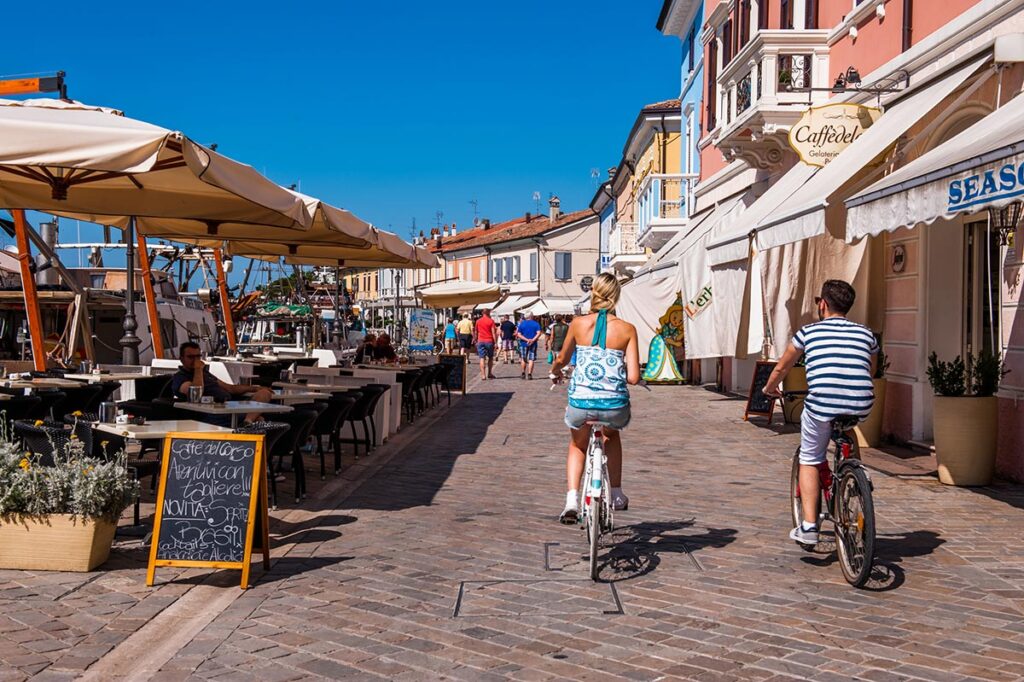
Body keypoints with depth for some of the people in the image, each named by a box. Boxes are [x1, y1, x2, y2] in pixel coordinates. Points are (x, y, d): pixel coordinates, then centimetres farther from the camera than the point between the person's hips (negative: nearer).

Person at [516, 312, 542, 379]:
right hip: (533, 344, -1)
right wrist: (533, 340, -19)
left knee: (523, 359, 13)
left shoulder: (522, 324, 1)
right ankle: (529, 374, -4)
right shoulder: (536, 324, -1)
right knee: (531, 359, 2)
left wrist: (526, 340, -14)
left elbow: (519, 335, -8)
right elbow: (538, 333, -14)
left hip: (524, 343, 1)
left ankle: (523, 374, 17)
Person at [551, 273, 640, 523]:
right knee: (612, 435, 36)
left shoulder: (578, 324, 0)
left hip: (580, 403, 0)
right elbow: (633, 377, -5)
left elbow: (562, 359, 17)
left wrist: (554, 371, 40)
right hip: (614, 406, 0)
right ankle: (617, 495, 36)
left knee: (578, 445, 30)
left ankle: (572, 500, 11)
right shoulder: (627, 329, -3)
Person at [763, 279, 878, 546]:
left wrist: (770, 388, 43)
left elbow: (781, 368, 23)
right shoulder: (866, 334, 17)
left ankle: (809, 526, 8)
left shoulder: (808, 332, 11)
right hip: (861, 408, 3)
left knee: (810, 460, 16)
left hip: (821, 406, -2)